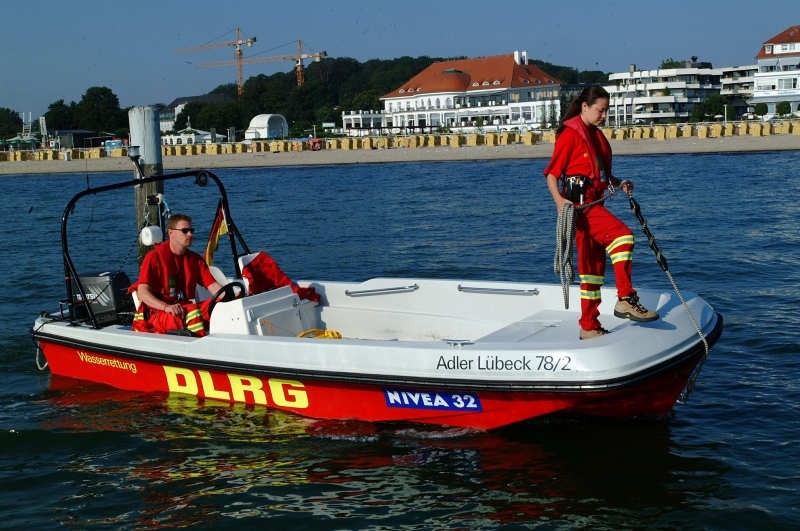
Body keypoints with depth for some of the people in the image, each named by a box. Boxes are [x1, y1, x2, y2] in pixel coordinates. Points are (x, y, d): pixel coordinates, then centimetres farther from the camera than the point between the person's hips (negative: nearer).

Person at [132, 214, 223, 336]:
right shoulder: (154, 257, -3)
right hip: (157, 313, -5)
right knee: (192, 311, -35)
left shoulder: (195, 259, 14)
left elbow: (213, 286, 6)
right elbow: (142, 292, -13)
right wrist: (166, 307, -31)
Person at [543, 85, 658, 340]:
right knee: (622, 235, -26)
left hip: (594, 204, 10)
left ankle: (589, 327, 18)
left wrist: (619, 183, 6)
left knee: (594, 265, 11)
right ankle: (625, 300, -22)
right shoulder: (570, 134, -7)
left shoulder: (597, 135, 19)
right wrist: (559, 200, -27)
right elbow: (552, 173, -11)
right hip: (579, 203, -9)